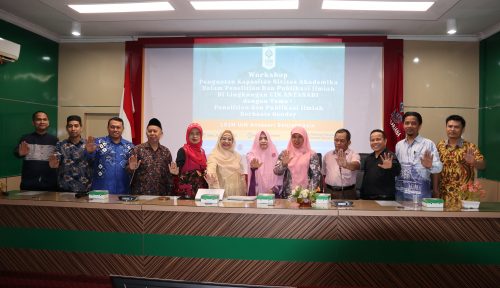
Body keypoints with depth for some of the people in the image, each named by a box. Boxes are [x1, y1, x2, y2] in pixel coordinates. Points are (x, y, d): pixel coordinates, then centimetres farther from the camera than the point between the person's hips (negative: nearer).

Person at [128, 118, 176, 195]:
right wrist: (131, 168, -20)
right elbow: (128, 171, 0)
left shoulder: (166, 151, 8)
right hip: (140, 193, -2)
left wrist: (172, 173, -5)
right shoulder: (138, 149, -1)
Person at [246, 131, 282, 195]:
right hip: (256, 193, -2)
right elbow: (251, 163, -23)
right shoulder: (251, 154, 0)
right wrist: (254, 167, -45)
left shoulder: (274, 155, 6)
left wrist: (274, 189, -5)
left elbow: (279, 175, 8)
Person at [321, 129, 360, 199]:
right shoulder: (327, 155, 11)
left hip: (348, 193, -3)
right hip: (330, 192, 3)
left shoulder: (353, 154, -2)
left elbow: (356, 165, -25)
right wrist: (325, 191, 12)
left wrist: (346, 165, -46)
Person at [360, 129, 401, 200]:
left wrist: (391, 167, -51)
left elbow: (397, 171, -29)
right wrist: (362, 196, 13)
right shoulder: (368, 158, 10)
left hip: (385, 199, -6)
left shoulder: (389, 156, -9)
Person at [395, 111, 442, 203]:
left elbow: (439, 167, -10)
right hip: (400, 192, 4)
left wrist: (430, 166, -29)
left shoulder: (428, 144, -3)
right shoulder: (399, 145, 11)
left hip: (420, 193, -4)